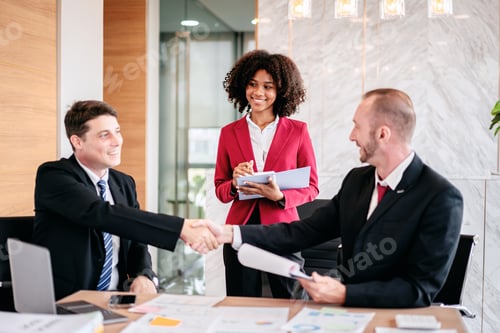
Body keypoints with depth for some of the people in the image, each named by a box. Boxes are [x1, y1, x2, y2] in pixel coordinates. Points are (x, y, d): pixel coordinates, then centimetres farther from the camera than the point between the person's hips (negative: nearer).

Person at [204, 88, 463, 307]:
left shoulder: (442, 198, -15)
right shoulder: (357, 180, 7)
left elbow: (420, 289, -17)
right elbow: (307, 231, 4)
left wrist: (343, 294, -24)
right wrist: (229, 234, -3)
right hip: (349, 314, 6)